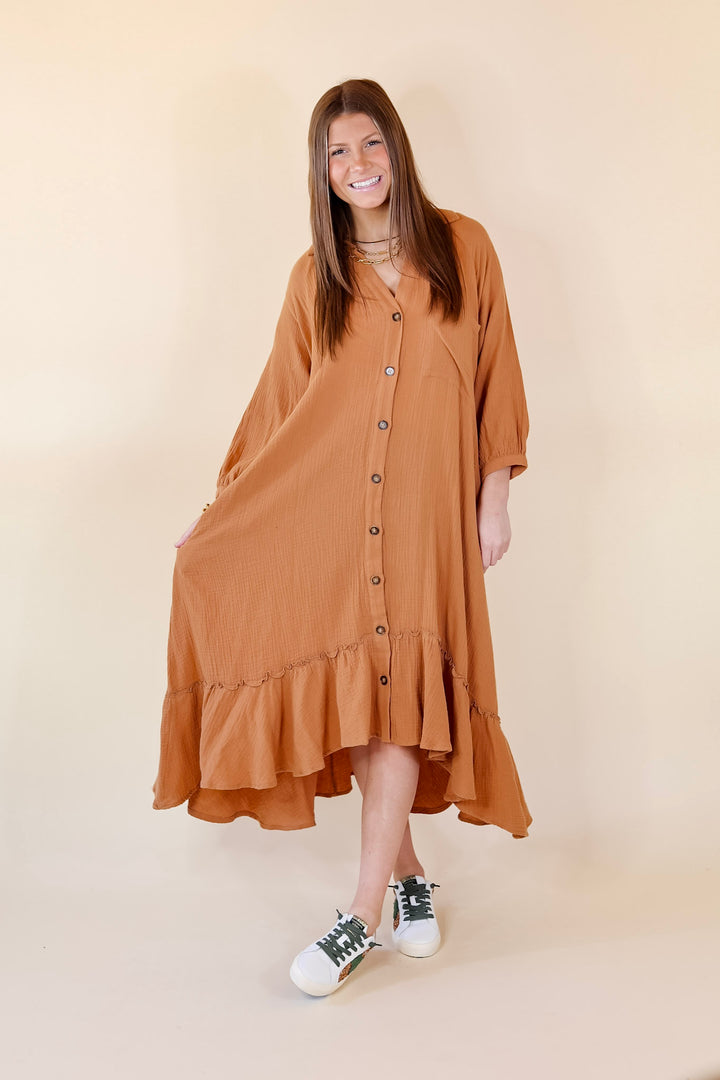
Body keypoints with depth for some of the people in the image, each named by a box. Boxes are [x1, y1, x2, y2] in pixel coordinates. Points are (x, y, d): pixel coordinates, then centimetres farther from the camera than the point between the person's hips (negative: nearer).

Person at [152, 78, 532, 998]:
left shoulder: (463, 247, 5)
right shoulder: (316, 276, 8)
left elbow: (496, 379, 6)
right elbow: (278, 401, 9)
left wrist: (494, 498, 1)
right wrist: (219, 510, 6)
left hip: (426, 513, -2)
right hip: (327, 510, 2)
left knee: (401, 693, -6)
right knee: (352, 695, 2)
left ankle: (362, 916, 1)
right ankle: (408, 873, 21)